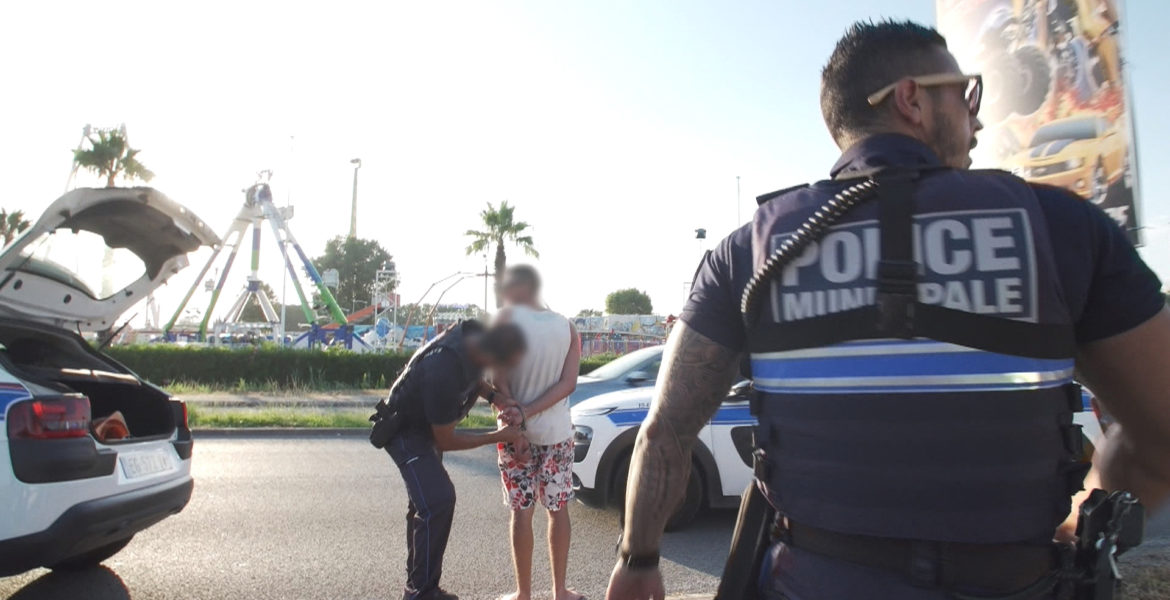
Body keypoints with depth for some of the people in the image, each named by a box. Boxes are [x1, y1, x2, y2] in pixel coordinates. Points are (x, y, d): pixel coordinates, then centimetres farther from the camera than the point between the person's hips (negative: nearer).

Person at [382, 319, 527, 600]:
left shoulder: (474, 335, -20)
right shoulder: (443, 371, -41)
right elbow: (446, 440, -26)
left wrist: (494, 396, -14)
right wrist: (497, 437, -18)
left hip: (427, 423, 9)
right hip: (406, 429, -8)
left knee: (426, 502, 17)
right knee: (439, 501, -21)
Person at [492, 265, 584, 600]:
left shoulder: (508, 318, -8)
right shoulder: (567, 327, 2)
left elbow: (500, 379, -16)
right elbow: (568, 383, -8)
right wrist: (527, 413, -12)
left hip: (519, 432, -3)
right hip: (557, 433, 3)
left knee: (522, 512, 7)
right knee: (558, 510, 13)